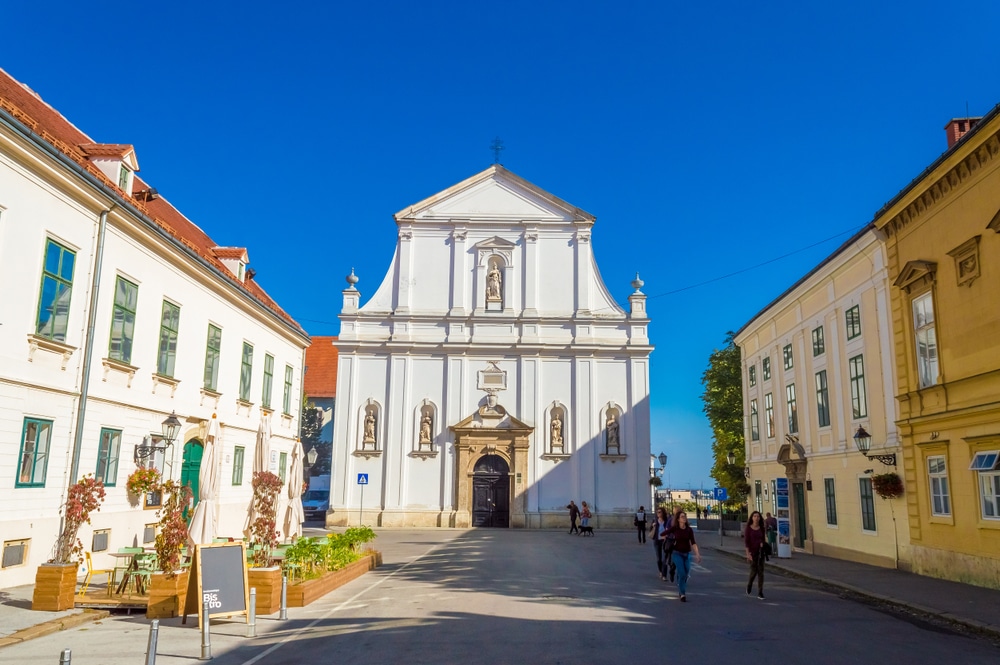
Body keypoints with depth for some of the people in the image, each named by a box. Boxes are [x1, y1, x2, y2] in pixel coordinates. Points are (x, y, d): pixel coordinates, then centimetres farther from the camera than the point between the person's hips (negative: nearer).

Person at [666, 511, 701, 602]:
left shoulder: (689, 530, -3)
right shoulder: (674, 528, -8)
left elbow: (693, 543, -9)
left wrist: (697, 554, -18)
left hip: (687, 554, 3)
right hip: (677, 554, -3)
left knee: (686, 574, 10)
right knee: (682, 574, -15)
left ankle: (680, 589, 37)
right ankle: (682, 594, -4)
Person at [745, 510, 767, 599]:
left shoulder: (762, 528, 6)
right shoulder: (748, 528, -4)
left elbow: (763, 539, 18)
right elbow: (746, 541, -8)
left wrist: (762, 543, -6)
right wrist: (748, 553, -16)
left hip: (760, 551, 3)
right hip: (752, 552, -3)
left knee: (760, 572, -2)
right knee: (754, 571, -3)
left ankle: (760, 593, 1)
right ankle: (749, 585, 28)